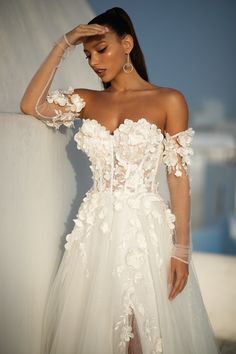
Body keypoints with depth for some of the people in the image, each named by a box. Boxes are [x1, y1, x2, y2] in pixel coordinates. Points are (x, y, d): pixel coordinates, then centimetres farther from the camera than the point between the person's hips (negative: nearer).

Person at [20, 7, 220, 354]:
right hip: (96, 228, 4)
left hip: (147, 227, -3)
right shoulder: (87, 100, 8)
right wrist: (64, 44, -4)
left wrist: (181, 249, -10)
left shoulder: (169, 100, -4)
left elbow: (178, 177, -6)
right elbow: (30, 105, -6)